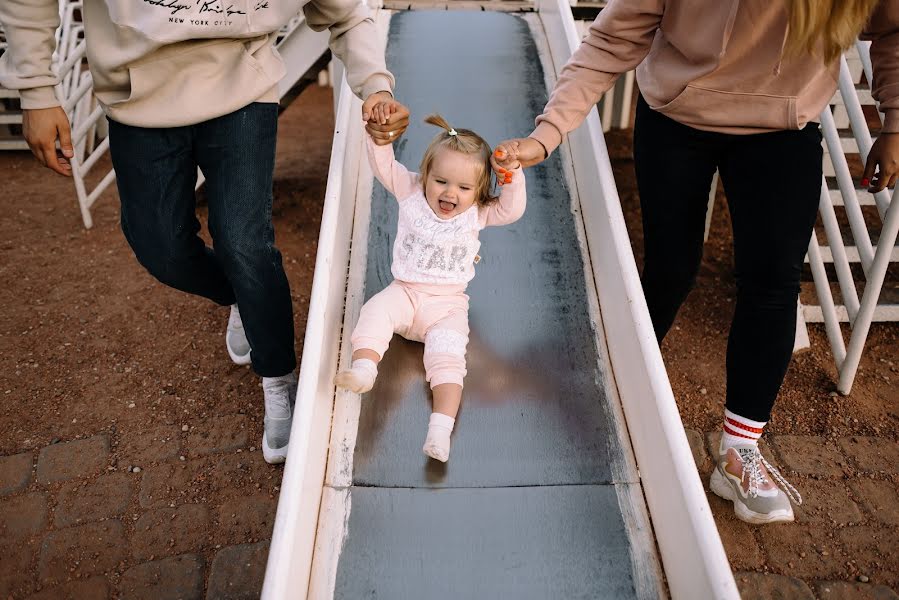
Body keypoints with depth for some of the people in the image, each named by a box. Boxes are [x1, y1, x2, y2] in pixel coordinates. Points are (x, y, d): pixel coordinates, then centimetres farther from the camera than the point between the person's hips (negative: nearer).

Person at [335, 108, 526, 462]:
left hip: (447, 304, -1)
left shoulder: (477, 214, 2)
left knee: (447, 354, -23)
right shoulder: (412, 193, 2)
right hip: (404, 292, 2)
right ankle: (363, 368, -42)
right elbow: (383, 165, -5)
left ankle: (441, 427, -32)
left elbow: (511, 210, -11)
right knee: (376, 310, -30)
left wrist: (513, 175, -24)